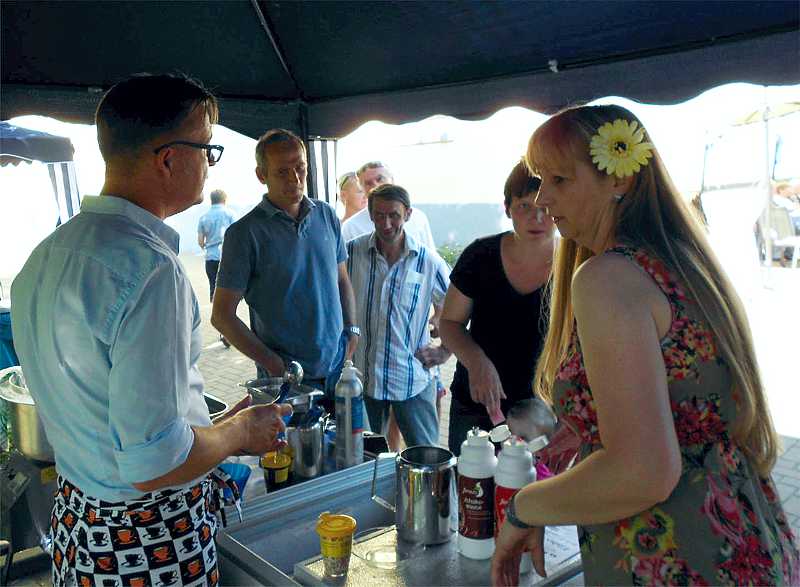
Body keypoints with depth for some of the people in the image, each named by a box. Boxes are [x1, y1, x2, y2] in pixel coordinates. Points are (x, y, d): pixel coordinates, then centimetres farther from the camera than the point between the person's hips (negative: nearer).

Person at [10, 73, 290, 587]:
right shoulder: (150, 266, -27)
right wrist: (240, 433, -10)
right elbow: (152, 463, -28)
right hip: (151, 542, -8)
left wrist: (213, 427, 16)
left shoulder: (48, 252, 3)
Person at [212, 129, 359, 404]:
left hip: (339, 364, 5)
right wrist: (272, 363, -14)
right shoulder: (245, 233, -12)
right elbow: (222, 315, -10)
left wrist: (352, 330, 3)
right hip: (285, 377, -4)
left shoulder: (326, 215, 4)